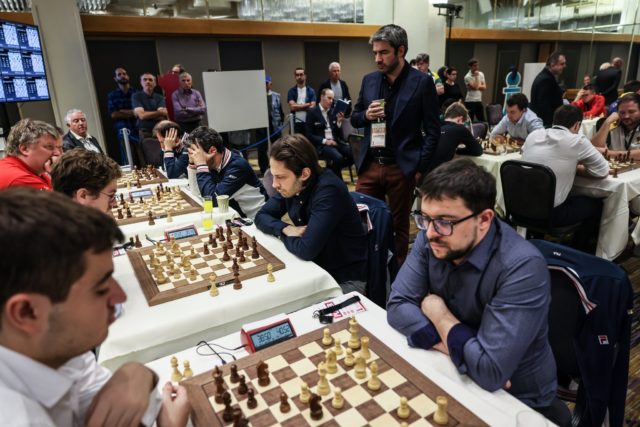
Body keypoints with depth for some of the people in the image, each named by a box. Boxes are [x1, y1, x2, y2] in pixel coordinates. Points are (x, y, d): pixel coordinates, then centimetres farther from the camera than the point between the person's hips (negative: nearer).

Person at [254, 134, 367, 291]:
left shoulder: (328, 191, -28)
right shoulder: (291, 186, -4)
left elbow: (306, 249, -33)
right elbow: (261, 216, 5)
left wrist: (283, 236, -12)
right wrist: (285, 229, -15)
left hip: (346, 279, -7)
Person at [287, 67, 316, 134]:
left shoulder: (311, 91, 6)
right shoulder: (291, 91, 5)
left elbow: (312, 107, -5)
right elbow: (292, 106, -7)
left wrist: (298, 107, -10)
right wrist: (307, 104, -5)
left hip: (308, 122, 1)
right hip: (296, 123, 0)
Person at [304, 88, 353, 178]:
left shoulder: (333, 112, 16)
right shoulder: (312, 112, 0)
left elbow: (338, 133, 15)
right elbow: (309, 135, -7)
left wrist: (339, 121, -3)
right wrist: (325, 141, -16)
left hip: (335, 141, 6)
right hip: (321, 144, -6)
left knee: (354, 154, -19)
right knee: (338, 158, -33)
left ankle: (332, 169, 3)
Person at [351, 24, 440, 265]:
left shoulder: (422, 82, -5)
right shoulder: (369, 80, 8)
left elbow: (433, 131, -5)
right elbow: (354, 119, 15)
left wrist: (420, 167, -11)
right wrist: (366, 115, -8)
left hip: (402, 168, -3)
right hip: (370, 165, 4)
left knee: (399, 225, 10)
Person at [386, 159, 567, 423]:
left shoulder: (523, 268, -30)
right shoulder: (431, 237, -12)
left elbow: (489, 372, -33)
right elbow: (398, 306, -13)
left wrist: (437, 312, -20)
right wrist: (455, 347, -25)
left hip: (515, 399, -5)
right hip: (455, 374, 5)